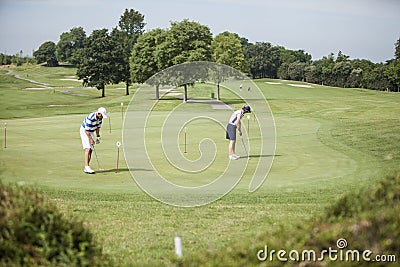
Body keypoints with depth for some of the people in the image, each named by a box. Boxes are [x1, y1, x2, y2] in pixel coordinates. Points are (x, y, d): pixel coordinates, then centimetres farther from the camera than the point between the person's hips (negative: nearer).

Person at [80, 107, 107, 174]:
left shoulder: (100, 117, -7)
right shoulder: (90, 118, -32)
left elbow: (98, 127, 8)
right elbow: (86, 130, -28)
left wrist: (98, 137, 3)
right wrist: (91, 139, -24)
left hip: (91, 132, 8)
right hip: (84, 131, -8)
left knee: (91, 150, 2)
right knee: (88, 149, -18)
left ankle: (86, 168, 7)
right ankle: (87, 167, -22)